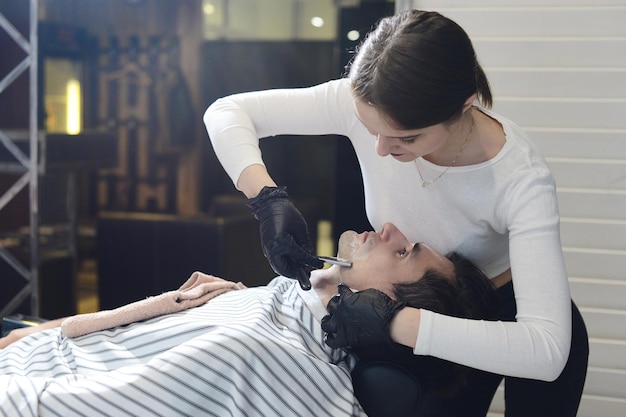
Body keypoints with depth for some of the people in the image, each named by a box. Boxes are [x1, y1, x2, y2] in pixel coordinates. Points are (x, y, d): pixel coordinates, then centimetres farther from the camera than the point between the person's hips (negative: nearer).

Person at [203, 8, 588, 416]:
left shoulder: (522, 179, -36)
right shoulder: (369, 106, -27)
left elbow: (546, 351, -44)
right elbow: (226, 112, -19)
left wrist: (394, 322, -50)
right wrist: (269, 199, -37)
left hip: (517, 316, -3)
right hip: (444, 316, 3)